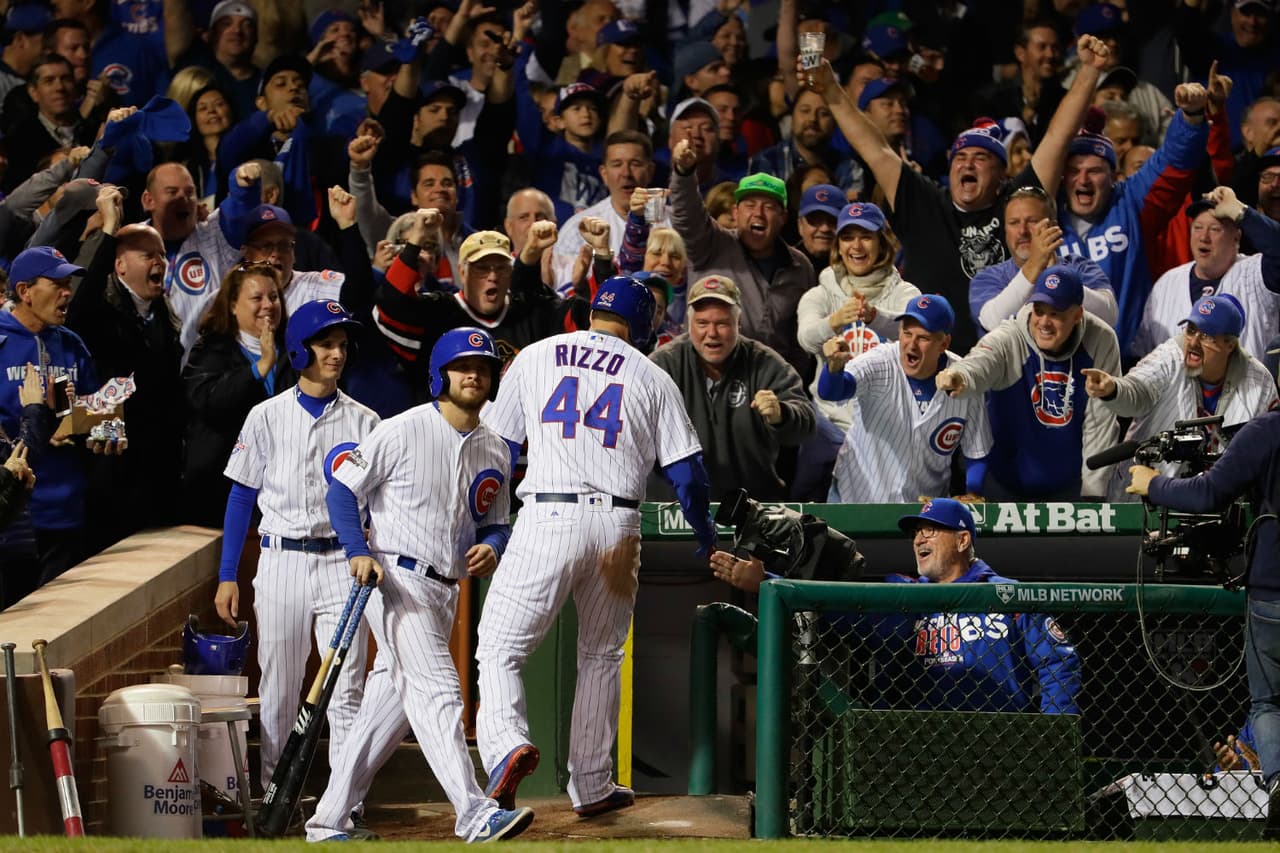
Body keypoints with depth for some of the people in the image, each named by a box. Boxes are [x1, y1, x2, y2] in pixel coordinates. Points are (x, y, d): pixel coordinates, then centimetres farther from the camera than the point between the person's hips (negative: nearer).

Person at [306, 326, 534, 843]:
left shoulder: (496, 451, 11)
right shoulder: (401, 432, -7)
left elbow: (496, 522, 18)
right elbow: (343, 490, -5)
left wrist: (490, 548, -6)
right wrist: (359, 552, -18)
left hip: (447, 591, 7)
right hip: (395, 580, -7)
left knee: (391, 706, 8)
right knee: (438, 689, -19)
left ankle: (329, 820, 16)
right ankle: (473, 814, -28)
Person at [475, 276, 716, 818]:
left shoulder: (534, 357, 12)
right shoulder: (653, 379, 11)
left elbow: (494, 447, 13)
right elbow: (687, 472, 8)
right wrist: (706, 536, 24)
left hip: (547, 519, -2)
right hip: (618, 525, 2)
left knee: (500, 646, -1)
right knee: (601, 655, 18)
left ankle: (506, 743, -28)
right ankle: (592, 787, 20)